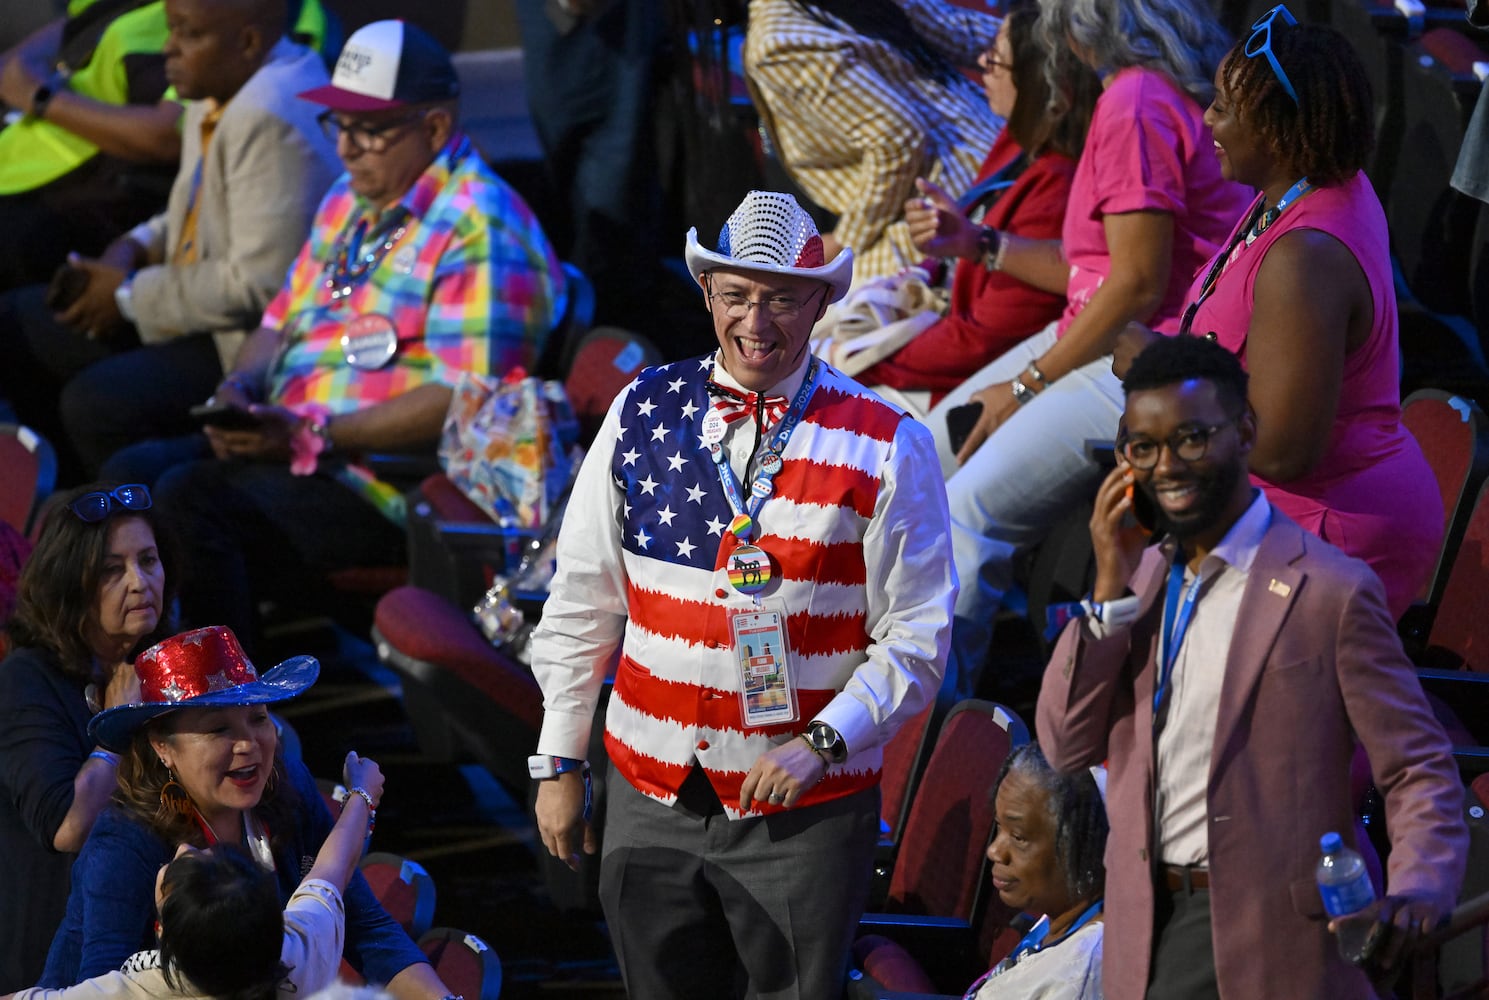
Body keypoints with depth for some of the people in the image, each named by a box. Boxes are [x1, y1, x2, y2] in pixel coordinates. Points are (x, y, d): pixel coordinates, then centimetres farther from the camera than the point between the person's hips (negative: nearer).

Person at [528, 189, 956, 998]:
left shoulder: (886, 447, -5)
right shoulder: (643, 414, 3)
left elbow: (915, 640, -4)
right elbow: (581, 604, 9)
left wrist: (822, 745, -16)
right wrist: (558, 763, 9)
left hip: (803, 811, -3)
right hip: (652, 801, 3)